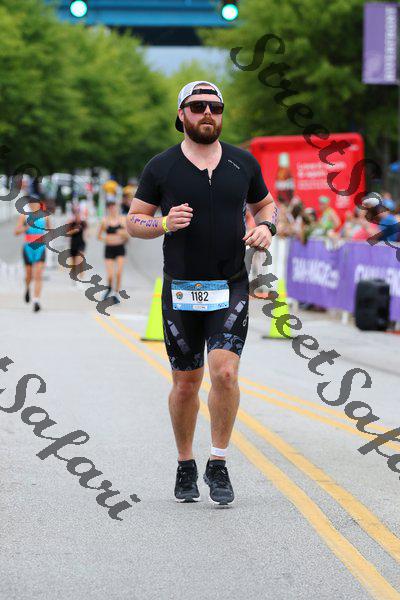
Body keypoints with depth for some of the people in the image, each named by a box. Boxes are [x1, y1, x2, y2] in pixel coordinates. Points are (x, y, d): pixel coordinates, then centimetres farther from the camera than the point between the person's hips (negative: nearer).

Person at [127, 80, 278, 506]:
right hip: (180, 291, 0)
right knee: (185, 383, 7)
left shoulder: (243, 163, 6)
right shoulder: (161, 167, 0)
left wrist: (265, 227, -2)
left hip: (231, 288, 0)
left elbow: (265, 204, 21)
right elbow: (134, 222, 4)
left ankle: (218, 466, -1)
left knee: (225, 373, -16)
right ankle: (185, 467, 25)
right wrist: (164, 223, -16)